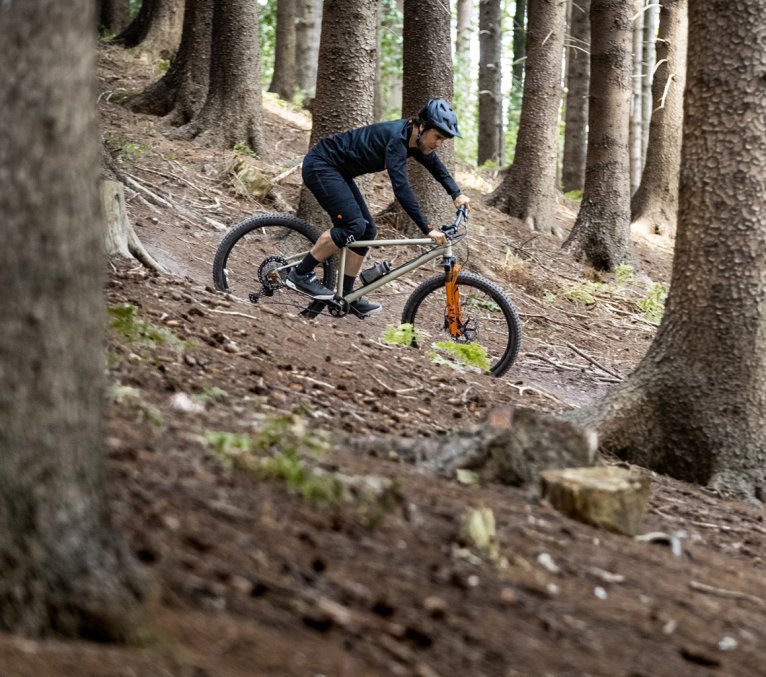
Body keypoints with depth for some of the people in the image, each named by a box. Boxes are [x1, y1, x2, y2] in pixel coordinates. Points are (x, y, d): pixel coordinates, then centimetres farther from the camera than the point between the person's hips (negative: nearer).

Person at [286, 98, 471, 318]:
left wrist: (457, 194, 9)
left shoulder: (414, 139, -1)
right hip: (320, 165, -10)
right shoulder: (396, 139, -29)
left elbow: (436, 167, 19)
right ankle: (300, 274, -9)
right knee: (354, 225, -20)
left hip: (337, 171, 10)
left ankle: (345, 296, 11)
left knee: (367, 231, 5)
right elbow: (401, 188, -36)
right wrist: (428, 229, -38)